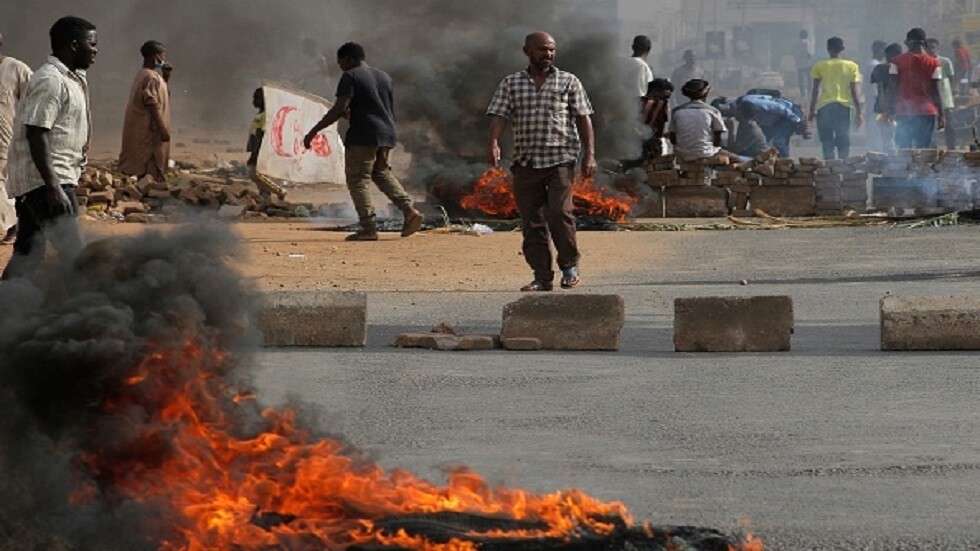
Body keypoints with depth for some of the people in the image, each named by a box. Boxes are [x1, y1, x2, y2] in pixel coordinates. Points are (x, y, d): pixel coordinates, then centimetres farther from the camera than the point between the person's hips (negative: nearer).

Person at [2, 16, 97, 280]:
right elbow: (36, 134, -22)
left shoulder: (69, 79, 16)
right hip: (43, 179, -10)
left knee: (28, 254, 12)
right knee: (73, 256, -12)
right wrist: (53, 187, -26)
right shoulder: (51, 81, -16)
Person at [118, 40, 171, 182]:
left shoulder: (144, 75, 16)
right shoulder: (151, 78, -16)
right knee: (151, 171, -11)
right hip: (150, 131, -11)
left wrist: (166, 77, 12)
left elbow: (164, 97, 24)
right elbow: (153, 106, -22)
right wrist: (163, 130, -22)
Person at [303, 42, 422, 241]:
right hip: (387, 134, 8)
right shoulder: (384, 77, 17)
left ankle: (369, 227, -10)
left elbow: (339, 109, -16)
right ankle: (409, 210, 5)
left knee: (358, 180, -2)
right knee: (382, 173, 22)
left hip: (363, 136, -8)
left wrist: (314, 131, -14)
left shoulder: (350, 77, -6)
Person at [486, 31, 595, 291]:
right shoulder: (510, 84, 11)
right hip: (525, 161, 2)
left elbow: (584, 119, 8)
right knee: (532, 221, 1)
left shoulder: (569, 82, 9)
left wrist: (589, 155, -2)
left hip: (560, 159, -2)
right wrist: (494, 143, -18)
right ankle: (542, 276, 7)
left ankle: (570, 266, 3)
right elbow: (499, 115, 1)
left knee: (559, 212, -16)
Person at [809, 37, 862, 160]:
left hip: (824, 106, -1)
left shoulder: (819, 66, 3)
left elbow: (815, 90, 2)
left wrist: (812, 110, 8)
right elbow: (854, 92, 3)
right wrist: (858, 112, 7)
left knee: (827, 143, 1)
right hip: (844, 106, 1)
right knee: (844, 143, 6)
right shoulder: (851, 66, 5)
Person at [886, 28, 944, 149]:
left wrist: (889, 111, 6)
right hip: (927, 112, 0)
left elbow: (892, 89, -1)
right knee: (923, 149, 2)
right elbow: (935, 91, -1)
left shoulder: (897, 61, 0)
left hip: (903, 112, 0)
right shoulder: (934, 63, 0)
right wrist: (941, 114, 5)